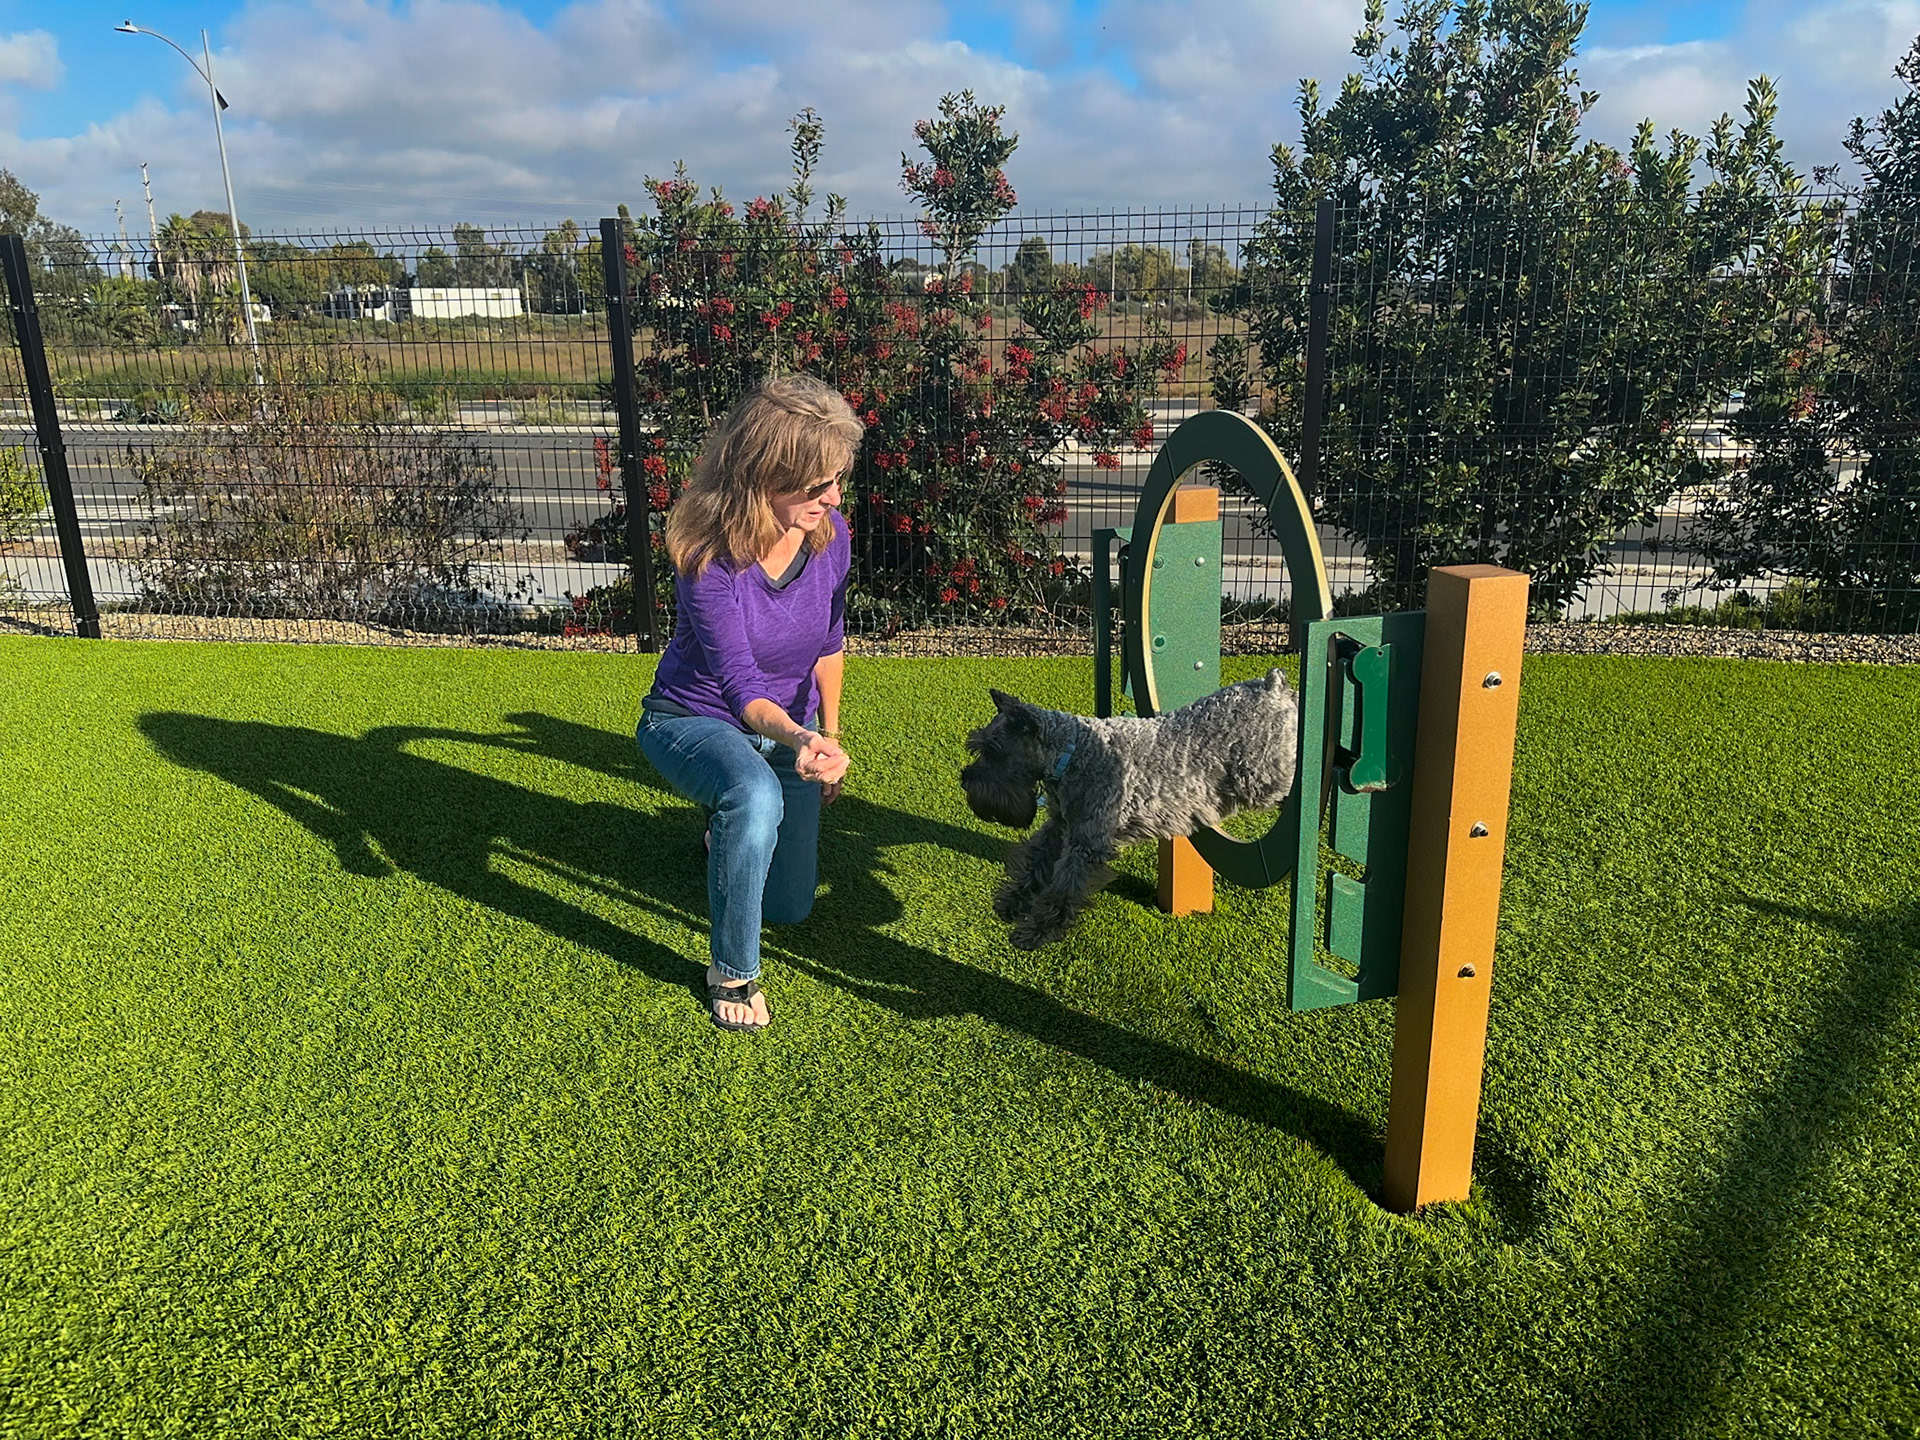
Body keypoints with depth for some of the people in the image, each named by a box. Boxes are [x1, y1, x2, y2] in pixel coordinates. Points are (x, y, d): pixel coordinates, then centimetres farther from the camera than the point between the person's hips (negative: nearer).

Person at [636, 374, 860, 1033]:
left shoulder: (830, 534, -17)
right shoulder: (707, 556, -32)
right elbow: (740, 684, -35)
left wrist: (830, 734, 8)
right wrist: (798, 739, -56)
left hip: (791, 727, 5)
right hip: (694, 721, -5)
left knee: (790, 908, 13)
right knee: (755, 795, -42)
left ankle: (727, 822, 47)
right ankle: (732, 974, -17)